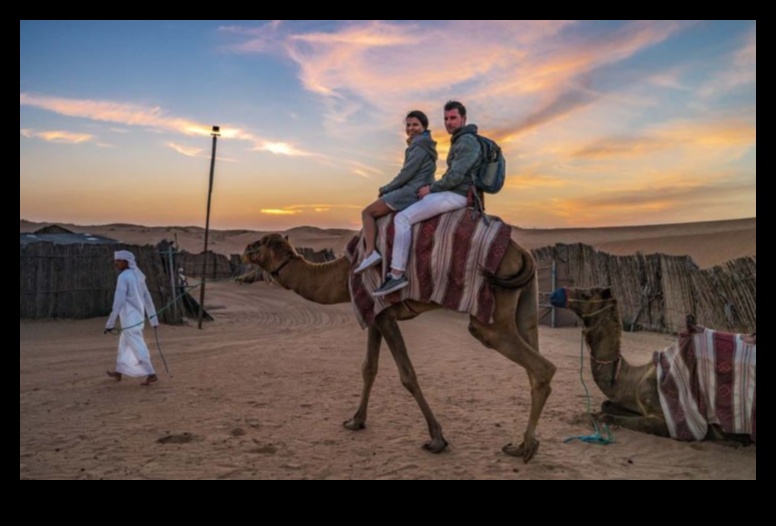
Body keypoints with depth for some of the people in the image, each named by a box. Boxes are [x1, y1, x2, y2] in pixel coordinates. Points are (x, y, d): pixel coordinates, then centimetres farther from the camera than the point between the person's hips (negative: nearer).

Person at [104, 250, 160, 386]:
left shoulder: (123, 277, -14)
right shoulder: (138, 276, 11)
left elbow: (118, 301, -18)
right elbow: (147, 298, 13)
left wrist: (110, 323, -15)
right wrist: (154, 319, 16)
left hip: (130, 319, -9)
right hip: (138, 317, 9)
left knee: (138, 347, -5)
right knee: (124, 344, 21)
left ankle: (151, 374, -7)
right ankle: (119, 372, 31)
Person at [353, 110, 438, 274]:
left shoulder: (419, 146, -11)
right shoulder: (424, 144, 20)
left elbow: (406, 174, -16)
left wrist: (385, 189, -3)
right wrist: (388, 189, 12)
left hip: (412, 192, -11)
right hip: (417, 191, 11)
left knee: (367, 212, -5)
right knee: (374, 211, 24)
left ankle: (370, 252, -19)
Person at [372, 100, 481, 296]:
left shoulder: (467, 141, -14)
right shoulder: (461, 142, 20)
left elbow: (455, 176, -22)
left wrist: (431, 188, -10)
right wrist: (433, 188, 14)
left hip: (454, 195, -11)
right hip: (453, 194, 11)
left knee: (402, 218, -17)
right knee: (410, 213, 25)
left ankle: (397, 275, -20)